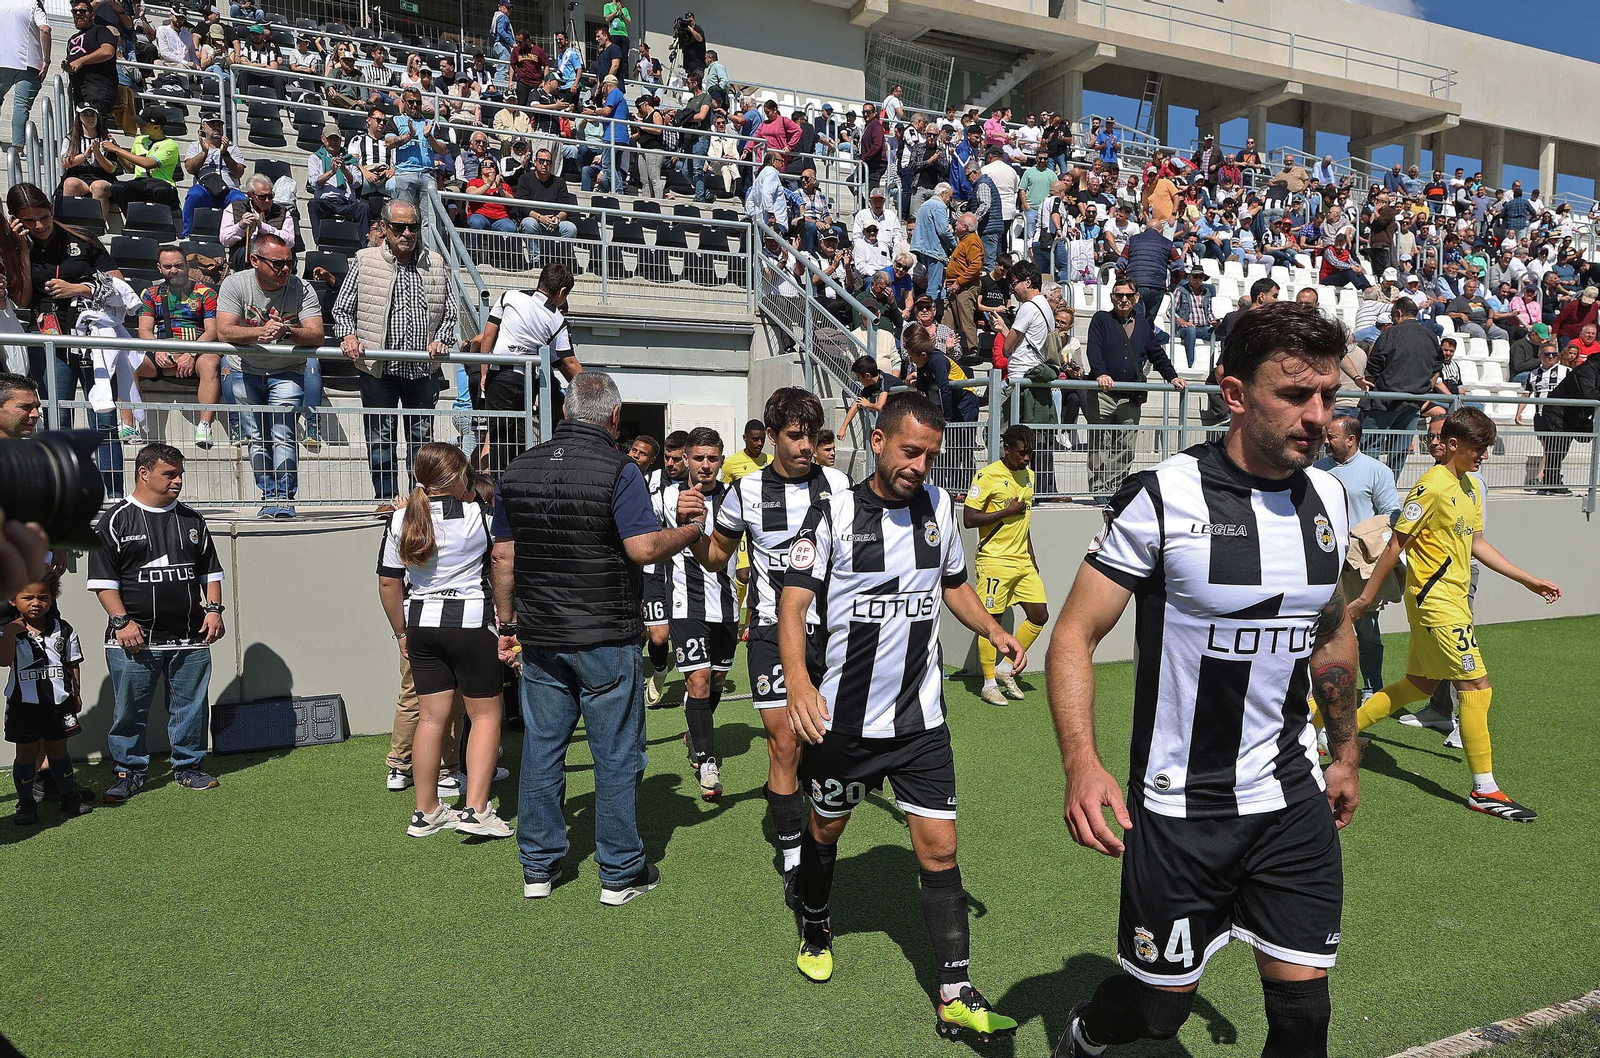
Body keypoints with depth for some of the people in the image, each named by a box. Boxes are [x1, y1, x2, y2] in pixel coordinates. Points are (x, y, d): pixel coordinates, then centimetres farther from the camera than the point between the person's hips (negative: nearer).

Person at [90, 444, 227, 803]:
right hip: (134, 638, -3)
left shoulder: (191, 520, 13)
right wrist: (122, 621, -11)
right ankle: (129, 773, 16)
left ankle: (189, 767, 21)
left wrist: (214, 609, 4)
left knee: (190, 706, 7)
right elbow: (103, 579, -2)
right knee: (130, 710, 2)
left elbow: (210, 570, 17)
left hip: (191, 638, 4)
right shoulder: (115, 521, 1)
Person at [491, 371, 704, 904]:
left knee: (541, 748, 13)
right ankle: (620, 873, 14)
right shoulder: (618, 470, -11)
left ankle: (538, 867, 23)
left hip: (540, 639, 5)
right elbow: (644, 548, -19)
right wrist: (692, 530, -1)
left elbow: (504, 556, 8)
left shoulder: (517, 471, 6)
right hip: (605, 639, -5)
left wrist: (507, 624, 16)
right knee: (616, 754, 6)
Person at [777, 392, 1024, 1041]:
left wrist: (992, 630, 0)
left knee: (939, 848, -2)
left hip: (920, 718, 2)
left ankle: (956, 994, 8)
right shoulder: (832, 514, -10)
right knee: (826, 828, 18)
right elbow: (794, 605, -14)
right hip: (842, 719, -2)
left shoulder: (939, 508, 3)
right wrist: (798, 682, -31)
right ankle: (815, 927, 46)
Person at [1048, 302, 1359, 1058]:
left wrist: (1346, 752, 21)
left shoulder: (1327, 498, 2)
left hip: (1293, 798, 5)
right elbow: (1076, 634, -16)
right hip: (1178, 806, -4)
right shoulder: (1163, 497, -16)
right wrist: (1082, 763, -30)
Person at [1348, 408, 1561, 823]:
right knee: (1476, 684, -8)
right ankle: (1484, 790, -1)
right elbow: (1396, 545, -14)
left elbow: (1477, 544, 20)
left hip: (1451, 599, 10)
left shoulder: (1472, 488, 13)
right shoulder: (1432, 487, -15)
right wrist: (1366, 597, -11)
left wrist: (1530, 580, 18)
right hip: (1435, 599, -10)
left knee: (1420, 684, 14)